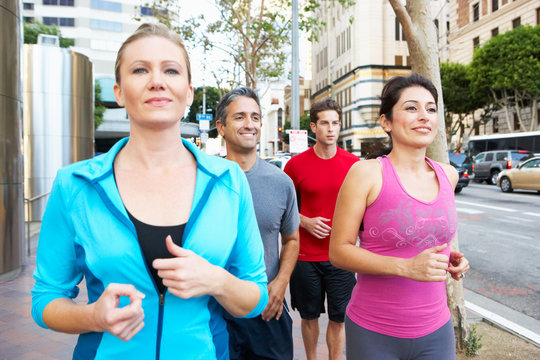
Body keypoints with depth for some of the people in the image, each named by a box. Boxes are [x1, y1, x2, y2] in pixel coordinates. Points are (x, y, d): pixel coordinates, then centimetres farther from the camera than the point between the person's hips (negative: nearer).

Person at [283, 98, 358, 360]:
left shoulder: (354, 164, 0)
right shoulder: (296, 164, -3)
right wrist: (305, 222, -11)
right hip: (306, 257, 0)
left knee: (339, 317, 8)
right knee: (309, 316, 14)